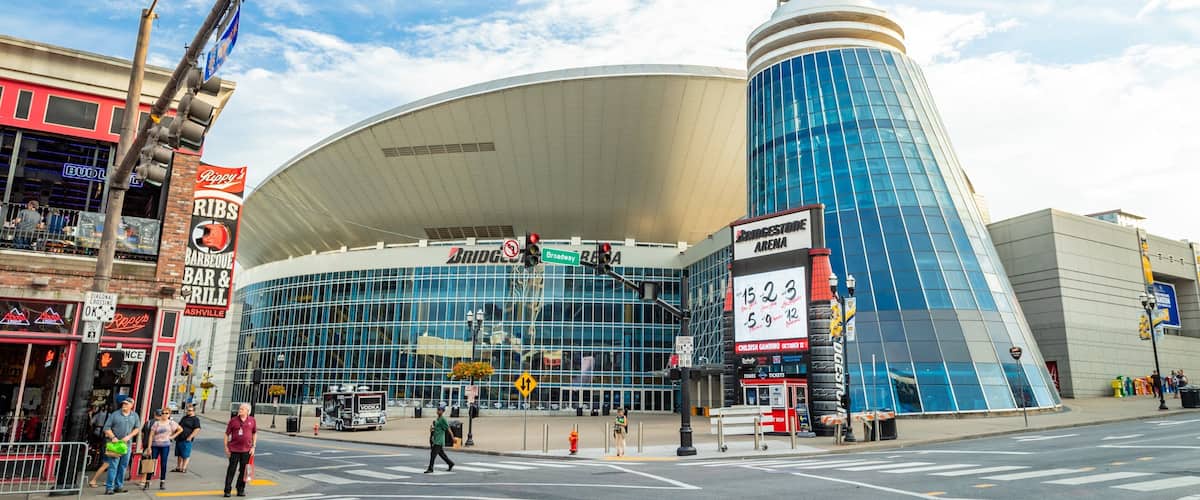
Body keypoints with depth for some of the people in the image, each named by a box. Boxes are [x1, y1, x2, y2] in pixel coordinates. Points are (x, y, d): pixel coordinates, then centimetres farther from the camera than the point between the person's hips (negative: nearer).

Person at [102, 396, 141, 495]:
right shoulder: (114, 414, -2)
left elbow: (137, 428, 8)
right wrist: (113, 437, -16)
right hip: (115, 443, -3)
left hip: (127, 444, 3)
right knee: (113, 466, -7)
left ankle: (119, 486, 18)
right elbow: (107, 428, -3)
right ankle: (109, 487, -2)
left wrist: (129, 436, -7)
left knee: (123, 466, 8)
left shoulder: (135, 415, 7)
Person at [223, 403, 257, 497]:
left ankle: (241, 490, 20)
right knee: (231, 470, 1)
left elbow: (255, 433, 10)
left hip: (246, 450, 2)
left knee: (243, 470, 9)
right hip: (234, 449, -2)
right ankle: (227, 490, 10)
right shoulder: (233, 420, -2)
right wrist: (226, 447, -3)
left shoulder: (252, 420, 3)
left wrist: (253, 446, 4)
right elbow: (227, 434, 2)